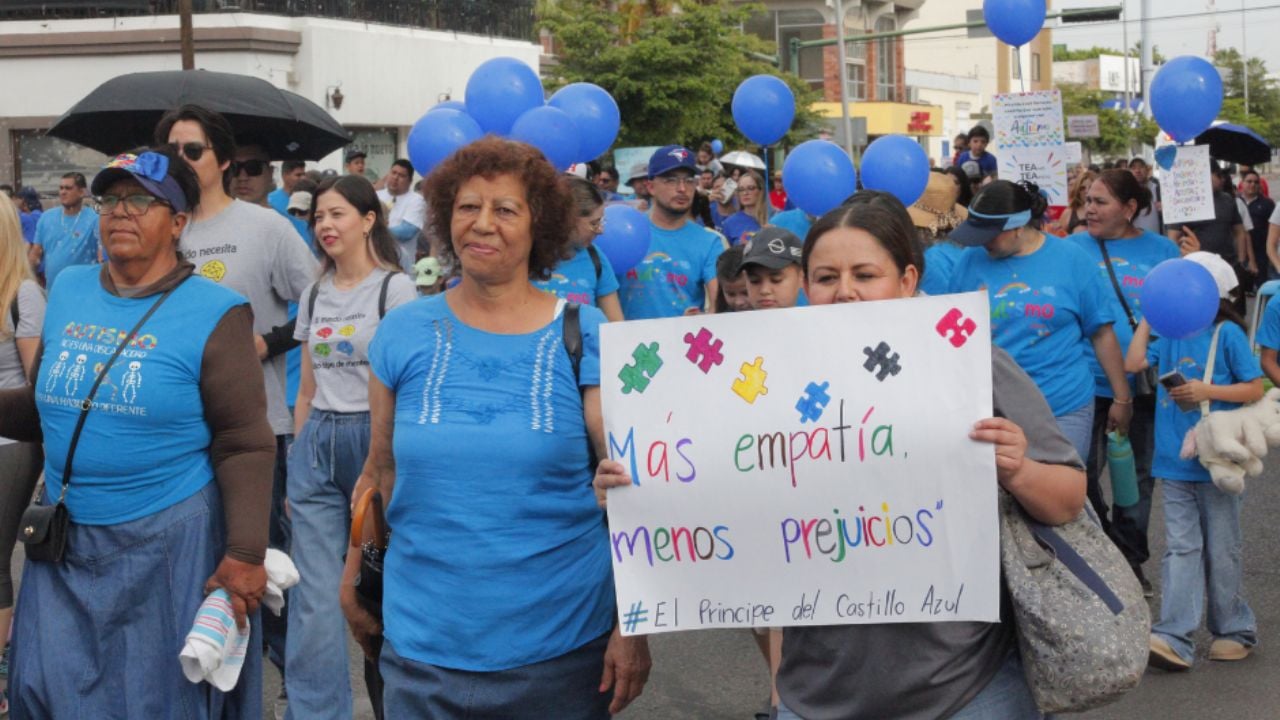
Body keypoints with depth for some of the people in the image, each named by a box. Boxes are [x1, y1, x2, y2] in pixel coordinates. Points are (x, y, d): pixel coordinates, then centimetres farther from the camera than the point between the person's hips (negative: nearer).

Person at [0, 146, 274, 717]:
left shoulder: (214, 313, -10)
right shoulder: (67, 291, 6)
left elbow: (243, 447, -13)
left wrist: (245, 554, -18)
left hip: (170, 542, -5)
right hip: (65, 542, 5)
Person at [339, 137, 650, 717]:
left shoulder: (585, 337, -4)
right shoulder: (402, 333, 3)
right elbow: (380, 474, 12)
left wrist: (632, 627, -6)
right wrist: (355, 582, 11)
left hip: (561, 643, -1)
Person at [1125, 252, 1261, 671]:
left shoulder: (1227, 334, -6)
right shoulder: (1169, 334, 8)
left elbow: (1255, 388, -7)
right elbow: (1134, 363, -4)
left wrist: (1207, 391, -20)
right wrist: (1149, 316, 0)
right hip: (1174, 464, 4)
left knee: (1222, 550, 8)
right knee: (1180, 549, 0)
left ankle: (1235, 630, 23)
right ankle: (1174, 639, -5)